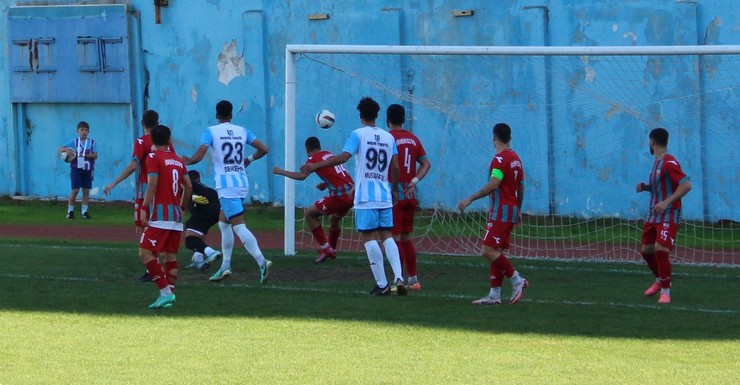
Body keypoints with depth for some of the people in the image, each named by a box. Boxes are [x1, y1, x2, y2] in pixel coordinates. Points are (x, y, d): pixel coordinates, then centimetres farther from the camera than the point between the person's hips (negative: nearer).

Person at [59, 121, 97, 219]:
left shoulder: (92, 142, 4)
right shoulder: (74, 142, 3)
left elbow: (95, 155, -5)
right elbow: (61, 149, 2)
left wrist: (85, 155, -17)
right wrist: (67, 149, -20)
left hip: (88, 170, 2)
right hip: (76, 169, -2)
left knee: (86, 190, 3)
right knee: (75, 190, -5)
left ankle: (84, 211, 9)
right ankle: (70, 211, 3)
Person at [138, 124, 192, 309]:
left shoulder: (153, 157, -4)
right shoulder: (178, 160, 14)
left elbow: (152, 184, -14)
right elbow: (188, 186, 13)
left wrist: (144, 208, -13)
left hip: (160, 213, -7)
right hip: (176, 214, 7)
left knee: (145, 253, -10)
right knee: (170, 255, 11)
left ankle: (165, 292, -19)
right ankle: (170, 294, 8)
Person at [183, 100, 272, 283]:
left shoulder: (211, 132, -4)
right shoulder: (242, 131, 9)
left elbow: (198, 157, -12)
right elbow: (264, 149, 5)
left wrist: (187, 161, 10)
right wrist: (249, 159, 24)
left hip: (226, 184, -6)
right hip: (242, 183, 6)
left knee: (239, 226, -12)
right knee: (223, 223, 21)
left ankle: (262, 262, -27)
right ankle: (225, 266, 19)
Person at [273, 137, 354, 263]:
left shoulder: (314, 158, -1)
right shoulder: (330, 155, 21)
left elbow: (302, 176, -13)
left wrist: (281, 172, -3)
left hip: (340, 195, -8)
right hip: (351, 193, 8)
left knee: (309, 214, 5)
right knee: (334, 220, 32)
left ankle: (325, 248, 0)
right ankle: (332, 250, 41)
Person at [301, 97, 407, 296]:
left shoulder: (359, 135, -4)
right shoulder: (388, 137, 9)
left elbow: (343, 157, -16)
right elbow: (395, 167, 7)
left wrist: (316, 166, -11)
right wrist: (394, 190, 22)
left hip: (365, 197, -4)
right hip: (385, 197, 4)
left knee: (369, 238, -2)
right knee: (387, 236, 8)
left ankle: (382, 284, -6)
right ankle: (399, 278, -8)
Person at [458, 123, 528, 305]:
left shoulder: (500, 158, -13)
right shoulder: (516, 158, 14)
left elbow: (493, 185, -23)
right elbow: (521, 187, 20)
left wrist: (470, 199, -22)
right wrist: (518, 210, 29)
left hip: (501, 211, -9)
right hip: (512, 208, 9)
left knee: (488, 250, -12)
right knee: (495, 252, 8)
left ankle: (517, 281, -11)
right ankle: (494, 294, 5)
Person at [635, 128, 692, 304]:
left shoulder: (669, 163, -16)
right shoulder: (657, 163, 14)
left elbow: (686, 185, -24)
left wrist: (667, 202, -28)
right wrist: (646, 187, 7)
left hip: (668, 215, -10)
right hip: (653, 215, 10)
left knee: (661, 250, -18)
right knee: (647, 250, 14)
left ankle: (665, 291, -7)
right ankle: (660, 281, 37)